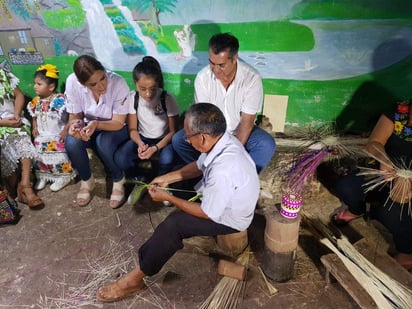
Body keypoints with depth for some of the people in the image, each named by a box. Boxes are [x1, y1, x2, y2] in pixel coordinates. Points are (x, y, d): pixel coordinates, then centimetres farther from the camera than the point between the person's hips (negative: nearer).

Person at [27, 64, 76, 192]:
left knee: (59, 156, -8)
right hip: (42, 137, 7)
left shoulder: (60, 100, -18)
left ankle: (64, 176, 14)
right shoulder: (36, 101, 5)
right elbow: (34, 117, 19)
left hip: (58, 137, -6)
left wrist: (66, 130, -22)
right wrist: (34, 127, 3)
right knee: (37, 155, 4)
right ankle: (42, 176, 25)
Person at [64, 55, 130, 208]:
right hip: (90, 126, 3)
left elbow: (118, 123, -22)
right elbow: (74, 115, -9)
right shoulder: (72, 82, -23)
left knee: (103, 142, -35)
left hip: (116, 129, -2)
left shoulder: (118, 83, -30)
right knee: (71, 143, -27)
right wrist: (76, 125, -32)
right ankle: (86, 181, 2)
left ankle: (118, 181, -5)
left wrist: (97, 124, -41)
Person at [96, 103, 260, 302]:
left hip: (228, 218, -9)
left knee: (173, 225, -19)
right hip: (218, 199, 9)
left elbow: (207, 214, -25)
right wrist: (168, 178, 1)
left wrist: (167, 197, -16)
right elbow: (199, 166, 6)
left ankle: (136, 278, 1)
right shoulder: (222, 139, -14)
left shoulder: (222, 172, -40)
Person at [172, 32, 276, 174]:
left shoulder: (252, 78, -21)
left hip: (240, 130, -1)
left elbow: (247, 121, -19)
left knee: (267, 145, -30)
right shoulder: (202, 77, -16)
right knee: (178, 140, -20)